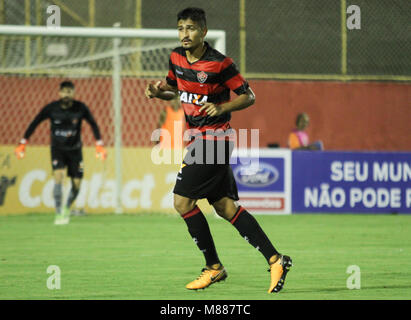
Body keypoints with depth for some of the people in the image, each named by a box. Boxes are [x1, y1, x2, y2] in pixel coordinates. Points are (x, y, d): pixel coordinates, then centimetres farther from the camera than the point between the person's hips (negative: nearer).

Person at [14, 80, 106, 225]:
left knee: (76, 184, 0)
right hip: (57, 148, -1)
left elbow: (93, 124, 1)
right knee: (58, 176, -23)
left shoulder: (81, 108, -12)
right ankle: (59, 214, -19)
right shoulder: (51, 108, -13)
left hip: (75, 149, 1)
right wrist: (23, 144, -6)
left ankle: (67, 208, 29)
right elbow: (34, 124, -3)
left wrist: (99, 145, -3)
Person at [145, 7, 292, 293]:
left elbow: (248, 96, -9)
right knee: (225, 207, 6)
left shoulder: (219, 63, -15)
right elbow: (174, 89, 23)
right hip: (199, 138, 8)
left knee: (183, 201, -10)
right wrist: (158, 92, 1)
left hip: (214, 139, -8)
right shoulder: (177, 58, 5)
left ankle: (214, 267, 1)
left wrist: (222, 108, -24)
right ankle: (275, 260, 6)